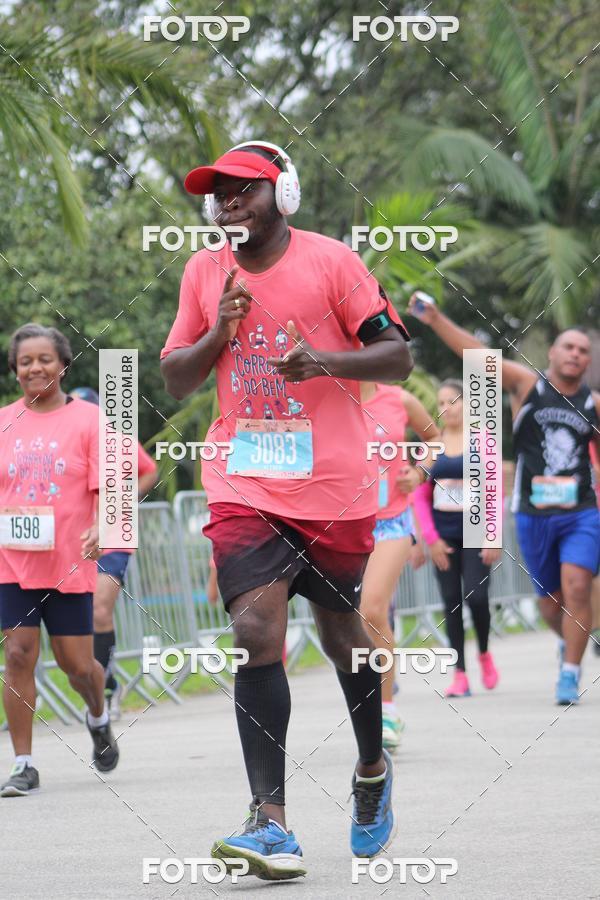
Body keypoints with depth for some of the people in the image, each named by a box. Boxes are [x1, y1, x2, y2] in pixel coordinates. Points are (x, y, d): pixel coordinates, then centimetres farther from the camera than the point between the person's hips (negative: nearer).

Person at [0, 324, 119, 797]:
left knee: (77, 664, 3)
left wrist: (99, 529, -21)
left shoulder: (86, 419, -1)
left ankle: (99, 718, 38)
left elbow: (106, 487, -5)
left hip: (68, 561, -2)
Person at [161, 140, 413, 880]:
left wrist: (325, 360, -21)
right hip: (244, 487, 2)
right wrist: (219, 332, -4)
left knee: (339, 628, 11)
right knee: (255, 632, -15)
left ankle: (372, 769, 39)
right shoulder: (205, 271, 10)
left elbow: (397, 357, -3)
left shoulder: (330, 261, -2)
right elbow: (174, 379, 15)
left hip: (332, 486, -2)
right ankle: (271, 824, -21)